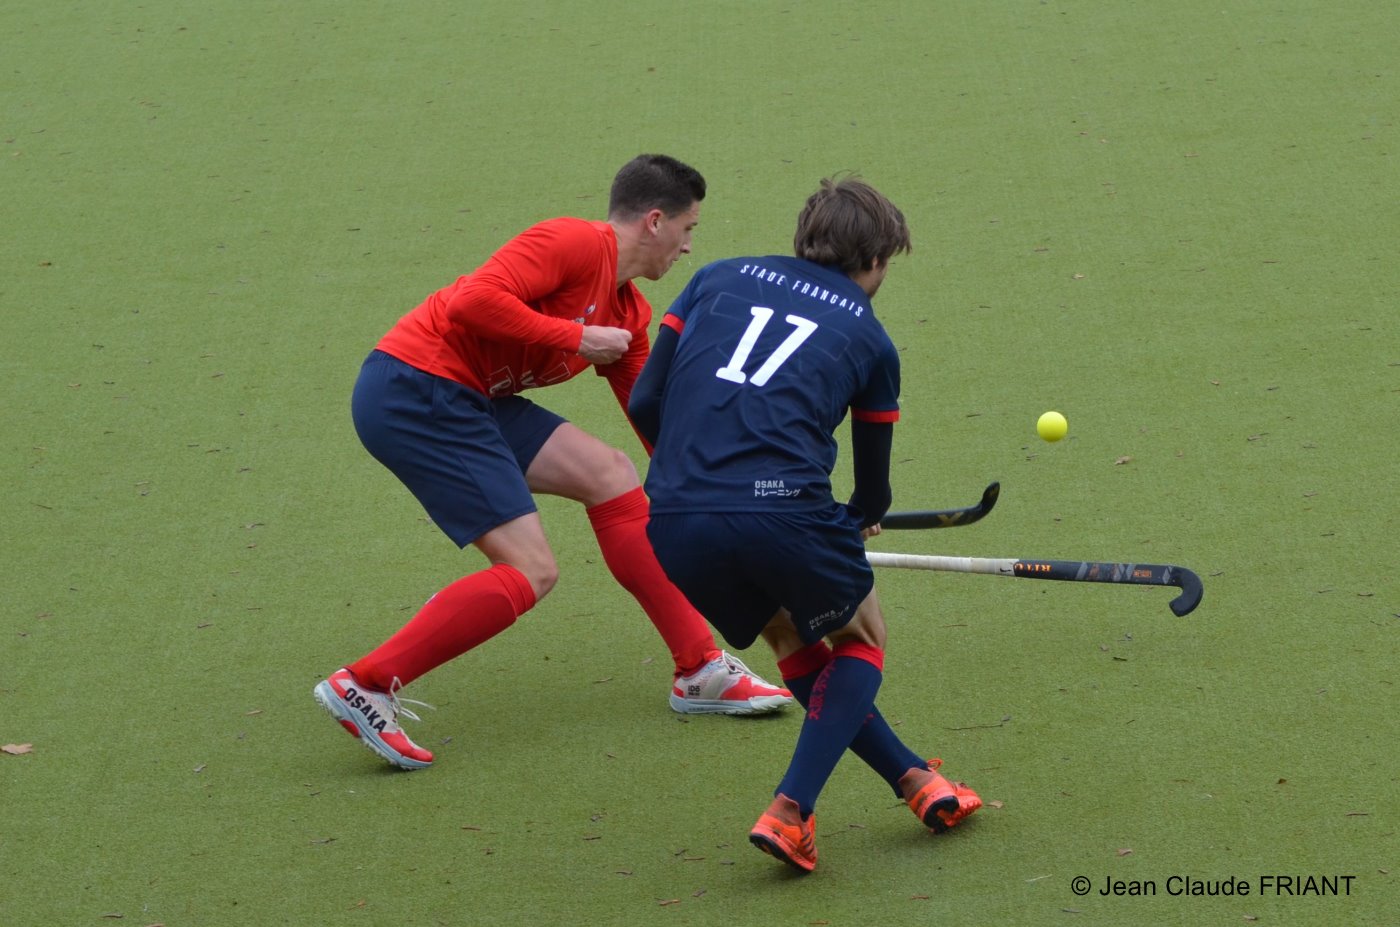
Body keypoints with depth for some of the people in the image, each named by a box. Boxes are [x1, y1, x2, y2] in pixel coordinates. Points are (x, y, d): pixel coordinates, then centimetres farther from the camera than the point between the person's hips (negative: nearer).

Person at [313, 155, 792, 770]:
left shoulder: (626, 313, 16)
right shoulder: (574, 243, -12)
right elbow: (473, 301, -25)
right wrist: (575, 338, -16)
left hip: (467, 399, 10)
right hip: (411, 390, -10)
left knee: (608, 474, 8)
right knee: (531, 573, -12)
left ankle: (701, 671, 14)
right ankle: (364, 686, -8)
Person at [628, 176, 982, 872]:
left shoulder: (717, 279, 21)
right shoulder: (867, 337, 16)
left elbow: (645, 402, 15)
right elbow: (873, 490, 26)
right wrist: (861, 519, 50)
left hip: (673, 520, 4)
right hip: (782, 508, -4)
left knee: (792, 639, 29)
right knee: (860, 637, 23)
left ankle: (914, 781, 35)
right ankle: (790, 811, 6)